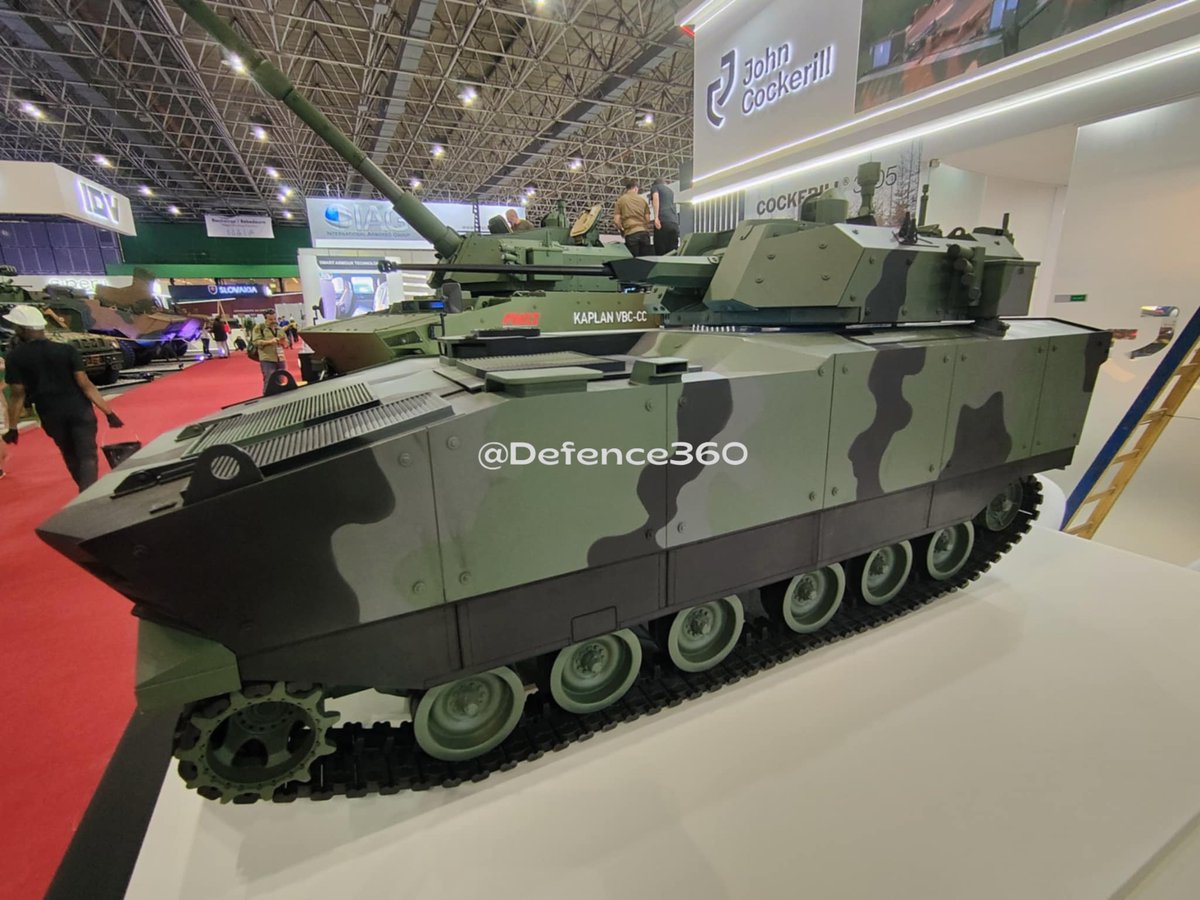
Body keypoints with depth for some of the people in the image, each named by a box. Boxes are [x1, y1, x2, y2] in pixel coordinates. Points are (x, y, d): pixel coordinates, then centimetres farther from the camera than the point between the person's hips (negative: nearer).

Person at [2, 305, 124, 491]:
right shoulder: (67, 350, -4)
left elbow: (18, 394, -5)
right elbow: (85, 385, -11)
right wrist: (109, 412, -11)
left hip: (51, 415, 1)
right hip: (79, 410, -1)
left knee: (71, 456, 21)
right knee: (87, 456, -4)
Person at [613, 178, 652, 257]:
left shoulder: (621, 200, 8)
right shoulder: (643, 199, 13)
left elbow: (616, 221, 2)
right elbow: (648, 219, 11)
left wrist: (622, 230, 18)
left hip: (631, 234, -2)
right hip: (644, 232, 2)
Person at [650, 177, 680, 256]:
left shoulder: (655, 187, 16)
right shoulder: (671, 191, 33)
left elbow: (656, 198, -5)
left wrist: (656, 217, -16)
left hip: (663, 222, -5)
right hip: (675, 223, 5)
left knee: (660, 253, -6)